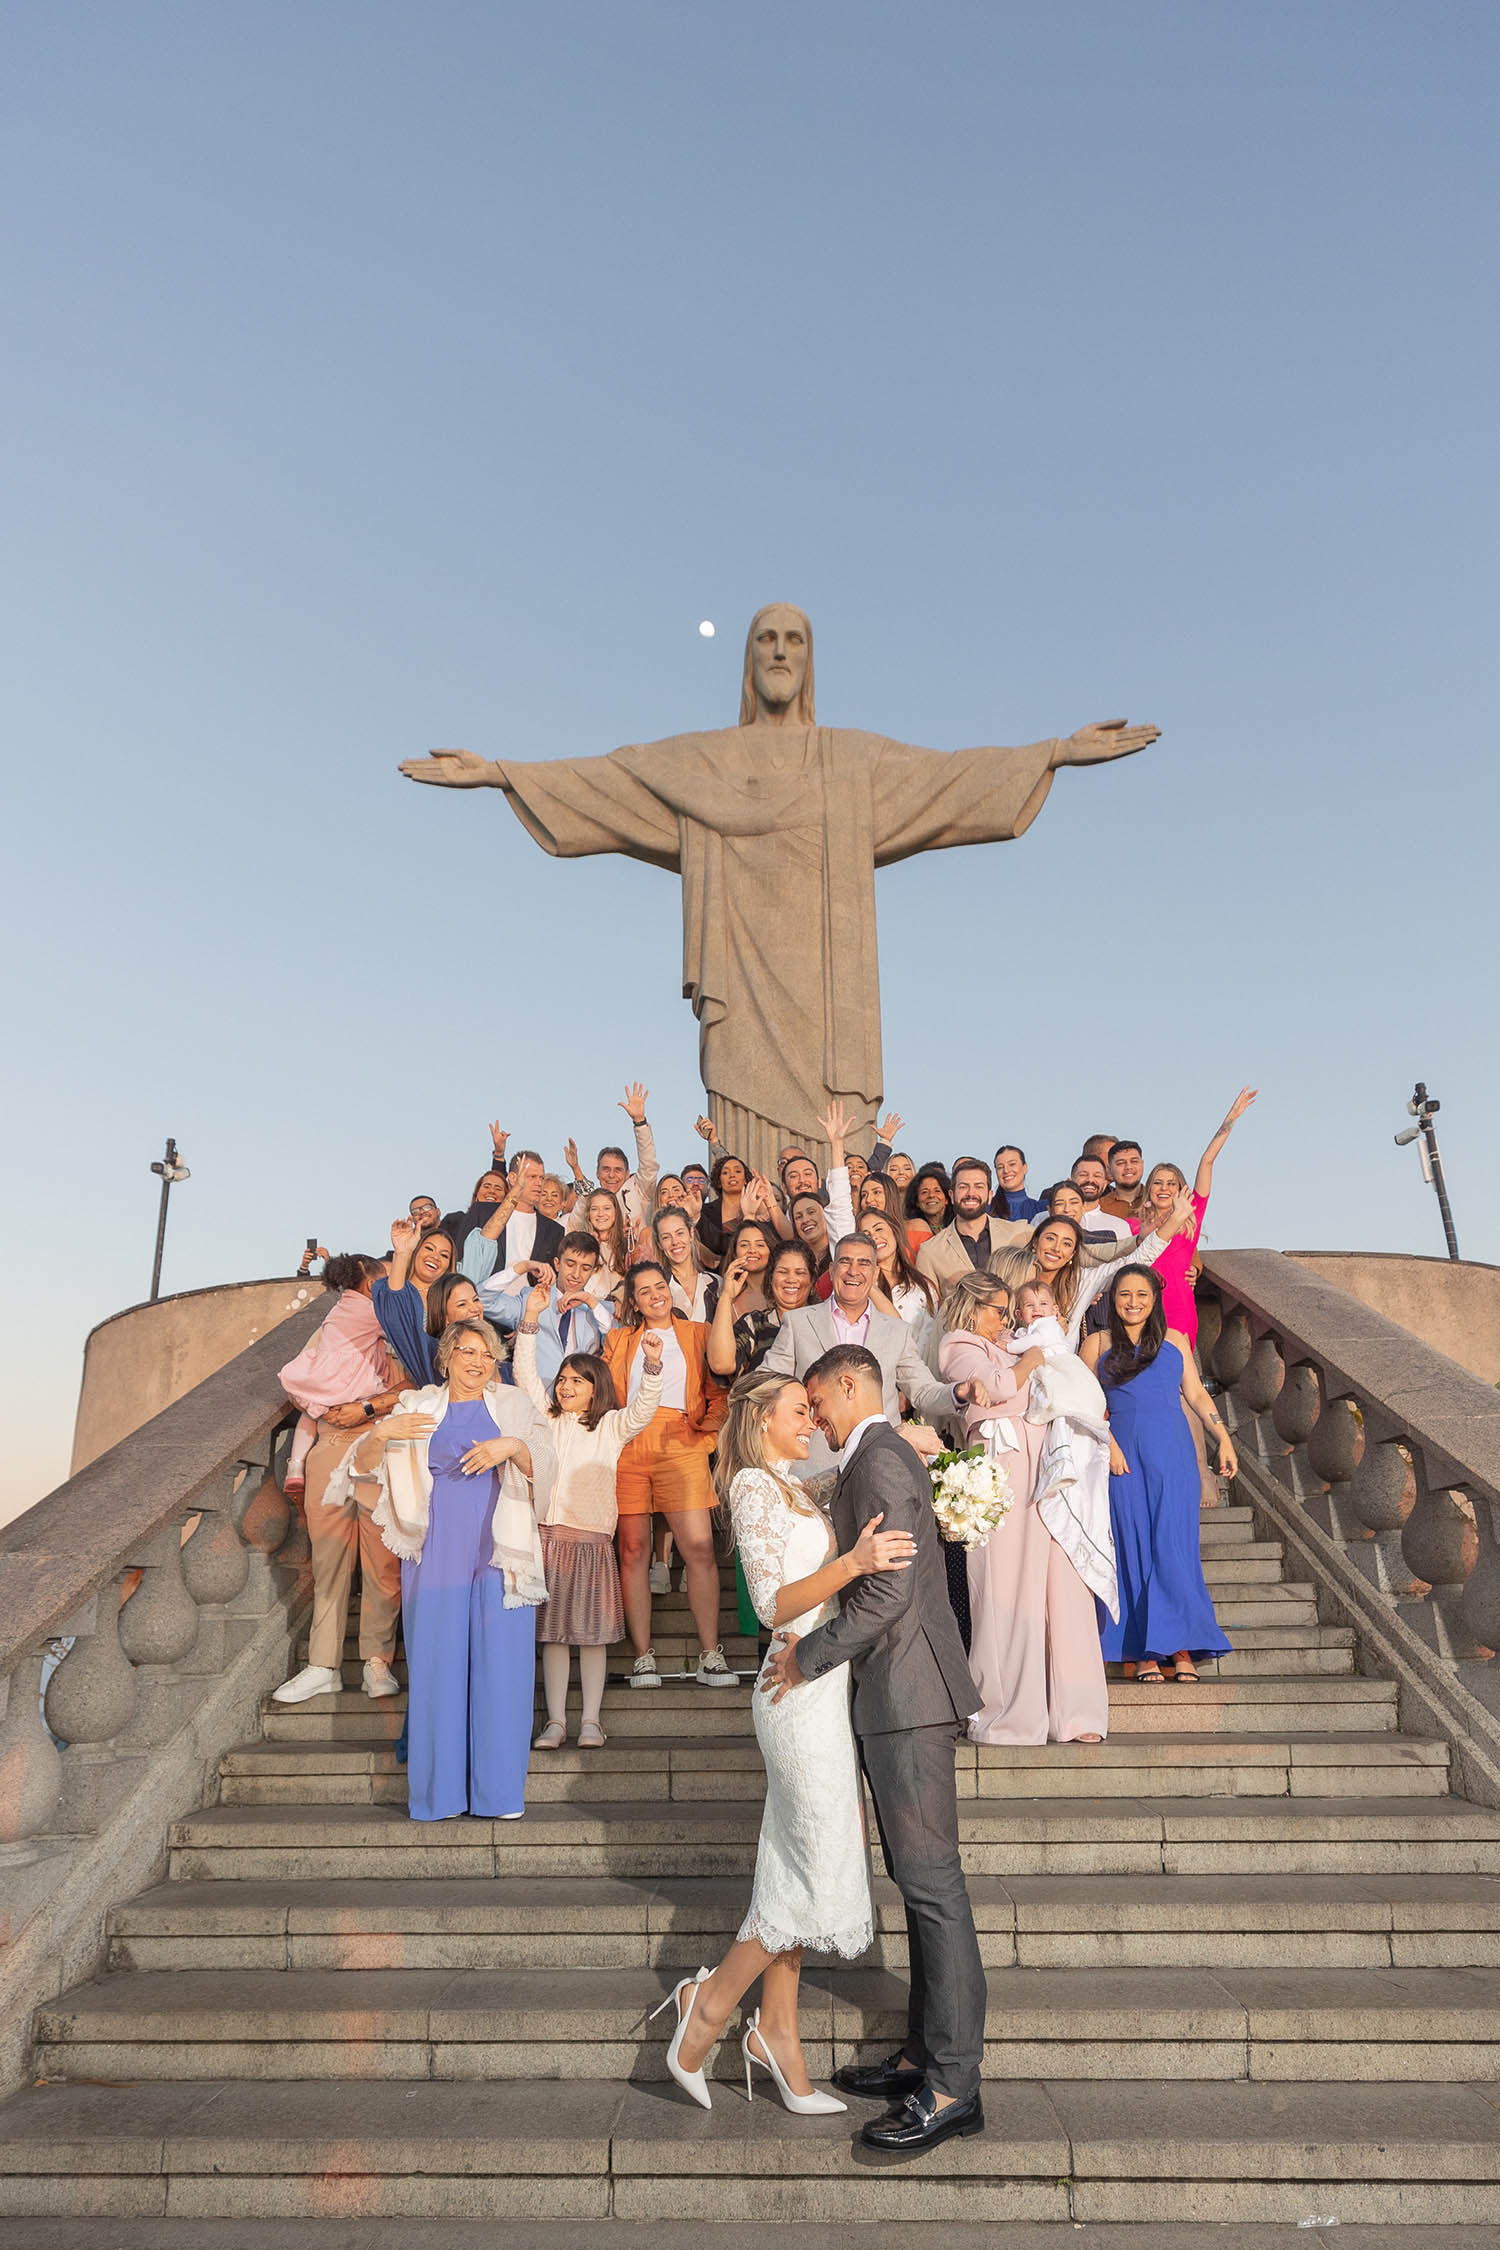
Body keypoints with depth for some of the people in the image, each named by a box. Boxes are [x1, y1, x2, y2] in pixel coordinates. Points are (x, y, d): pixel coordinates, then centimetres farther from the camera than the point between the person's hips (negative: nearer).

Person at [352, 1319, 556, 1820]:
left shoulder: (514, 1406, 10)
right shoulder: (418, 1407, 10)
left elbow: (546, 1468, 1)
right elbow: (363, 1464, 5)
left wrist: (513, 1447, -18)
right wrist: (380, 1433, -16)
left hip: (498, 1554, 0)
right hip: (437, 1552, 0)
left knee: (500, 1664, -2)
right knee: (436, 1665, 1)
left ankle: (498, 1792, 8)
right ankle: (437, 1792, 13)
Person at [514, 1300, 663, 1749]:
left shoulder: (612, 1426, 9)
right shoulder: (546, 1418, 14)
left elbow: (644, 1406, -7)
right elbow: (526, 1373, 6)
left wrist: (652, 1364, -24)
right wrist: (531, 1320, -4)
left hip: (592, 1535, -2)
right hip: (547, 1533, 2)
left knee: (593, 1631, 1)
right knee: (551, 1631, 4)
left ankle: (591, 1720, 9)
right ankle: (555, 1721, 11)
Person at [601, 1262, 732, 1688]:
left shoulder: (697, 1334, 18)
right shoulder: (619, 1340, 21)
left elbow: (719, 1390, 14)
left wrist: (705, 1433, 1)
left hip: (680, 1446, -1)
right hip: (628, 1446, 1)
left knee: (699, 1547, -11)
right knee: (633, 1549, -2)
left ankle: (710, 1654, -4)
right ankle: (642, 1655, 4)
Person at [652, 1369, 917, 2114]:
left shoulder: (788, 1488, 17)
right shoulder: (755, 1487, -13)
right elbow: (774, 1605, -21)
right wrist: (852, 1563, -33)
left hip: (821, 1692, 9)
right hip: (802, 1690, -9)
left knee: (796, 1867, 13)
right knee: (822, 1864, -4)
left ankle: (775, 2029, 23)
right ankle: (712, 2003, 10)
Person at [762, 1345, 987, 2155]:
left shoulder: (878, 1459, -14)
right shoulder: (878, 1459, 18)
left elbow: (889, 1591, -22)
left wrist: (809, 1657, -13)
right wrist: (812, 1638, 13)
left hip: (907, 1694, -11)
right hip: (892, 1697, 11)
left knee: (931, 1882, -5)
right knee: (919, 1881, 15)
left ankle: (953, 2088, 2)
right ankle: (923, 2055, 24)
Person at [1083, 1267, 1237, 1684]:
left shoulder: (1175, 1340, 14)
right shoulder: (1097, 1345, 9)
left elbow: (1196, 1394, 16)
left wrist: (1223, 1439, 7)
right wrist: (1107, 1443, -9)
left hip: (1173, 1452, 1)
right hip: (1122, 1453, -1)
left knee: (1174, 1544, -4)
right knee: (1132, 1544, -1)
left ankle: (1181, 1648, 2)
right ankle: (1142, 1653, 3)